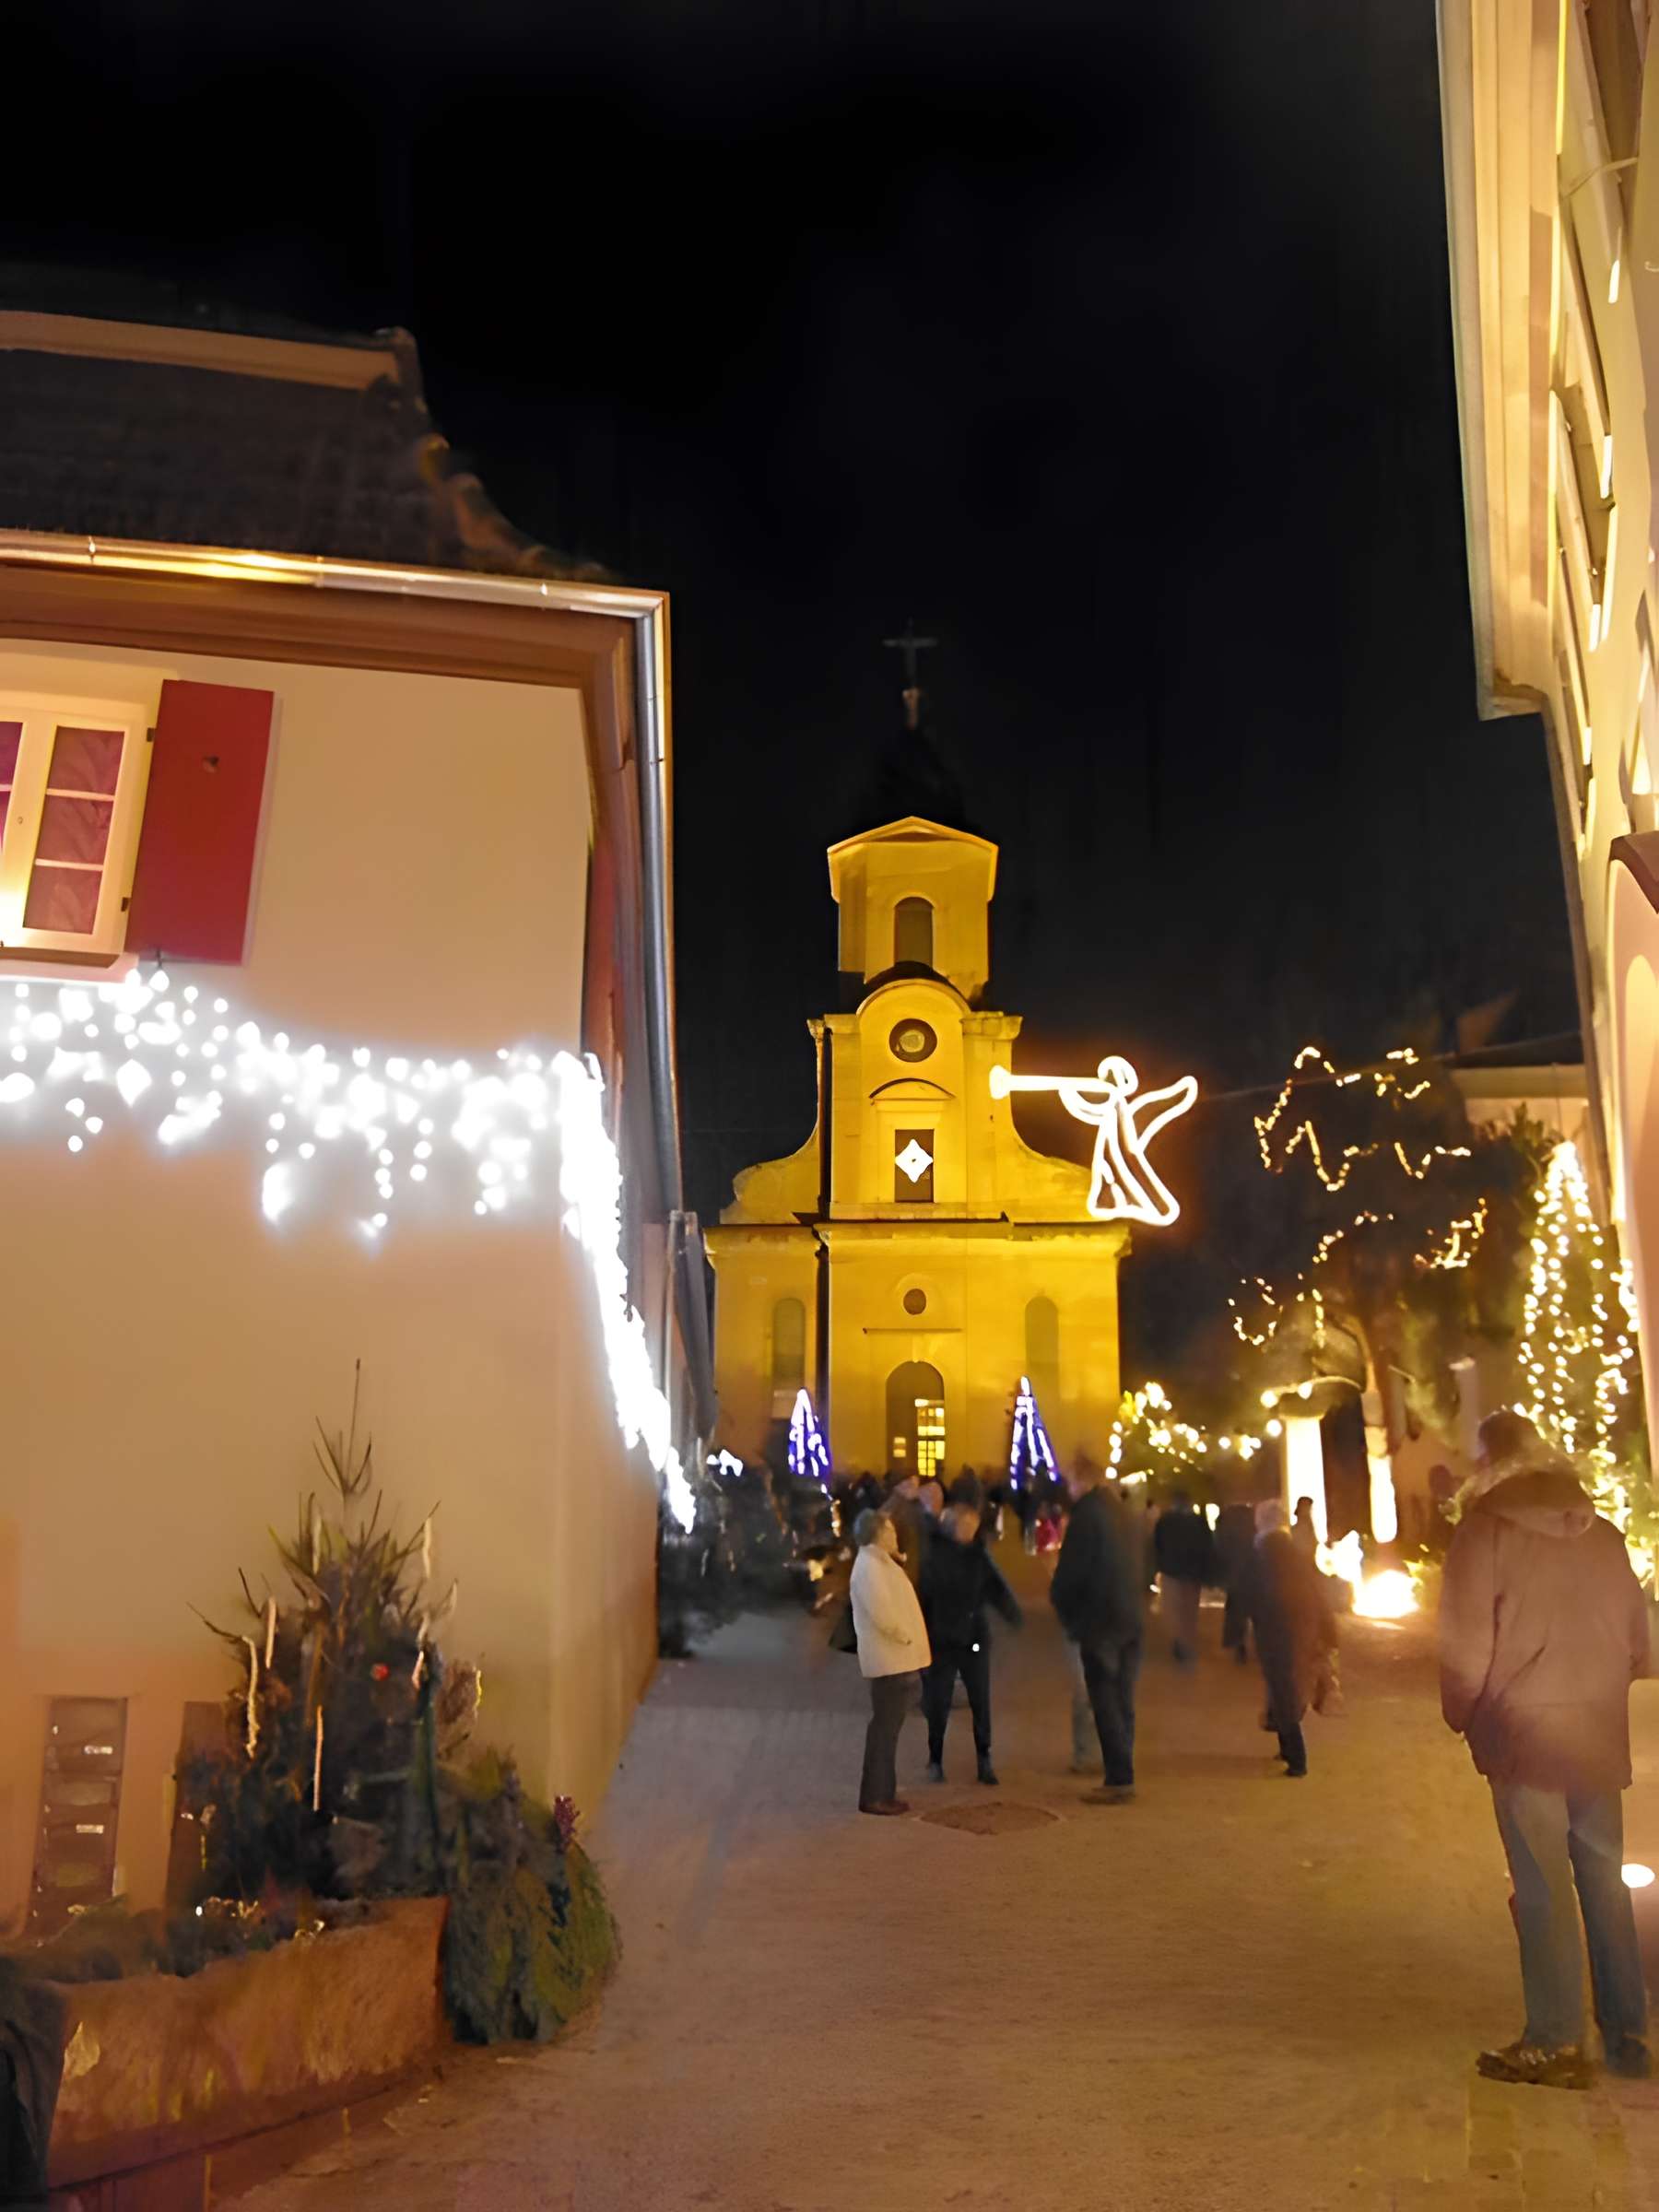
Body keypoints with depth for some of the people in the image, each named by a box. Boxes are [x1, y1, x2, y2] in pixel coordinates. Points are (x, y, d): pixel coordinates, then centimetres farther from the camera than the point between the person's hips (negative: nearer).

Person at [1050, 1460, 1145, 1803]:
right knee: (1122, 1701, 12)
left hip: (1099, 1620, -8)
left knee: (1105, 1702, -3)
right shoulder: (1119, 1510, 12)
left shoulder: (1086, 1515, -12)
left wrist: (1059, 1599, 5)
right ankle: (1123, 1776, 16)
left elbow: (1071, 1570, -12)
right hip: (1130, 1619, 8)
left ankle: (1118, 1779, -3)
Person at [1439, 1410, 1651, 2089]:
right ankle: (1628, 2034, 19)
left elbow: (1467, 1636, -9)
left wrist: (1462, 1715, 5)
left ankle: (1556, 2043, 4)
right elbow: (1637, 1633, 10)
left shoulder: (1486, 1529, -7)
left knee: (1543, 1888, 0)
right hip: (1599, 1729, 5)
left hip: (1525, 1728, -5)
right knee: (1605, 1881, 13)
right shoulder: (1602, 1532, 6)